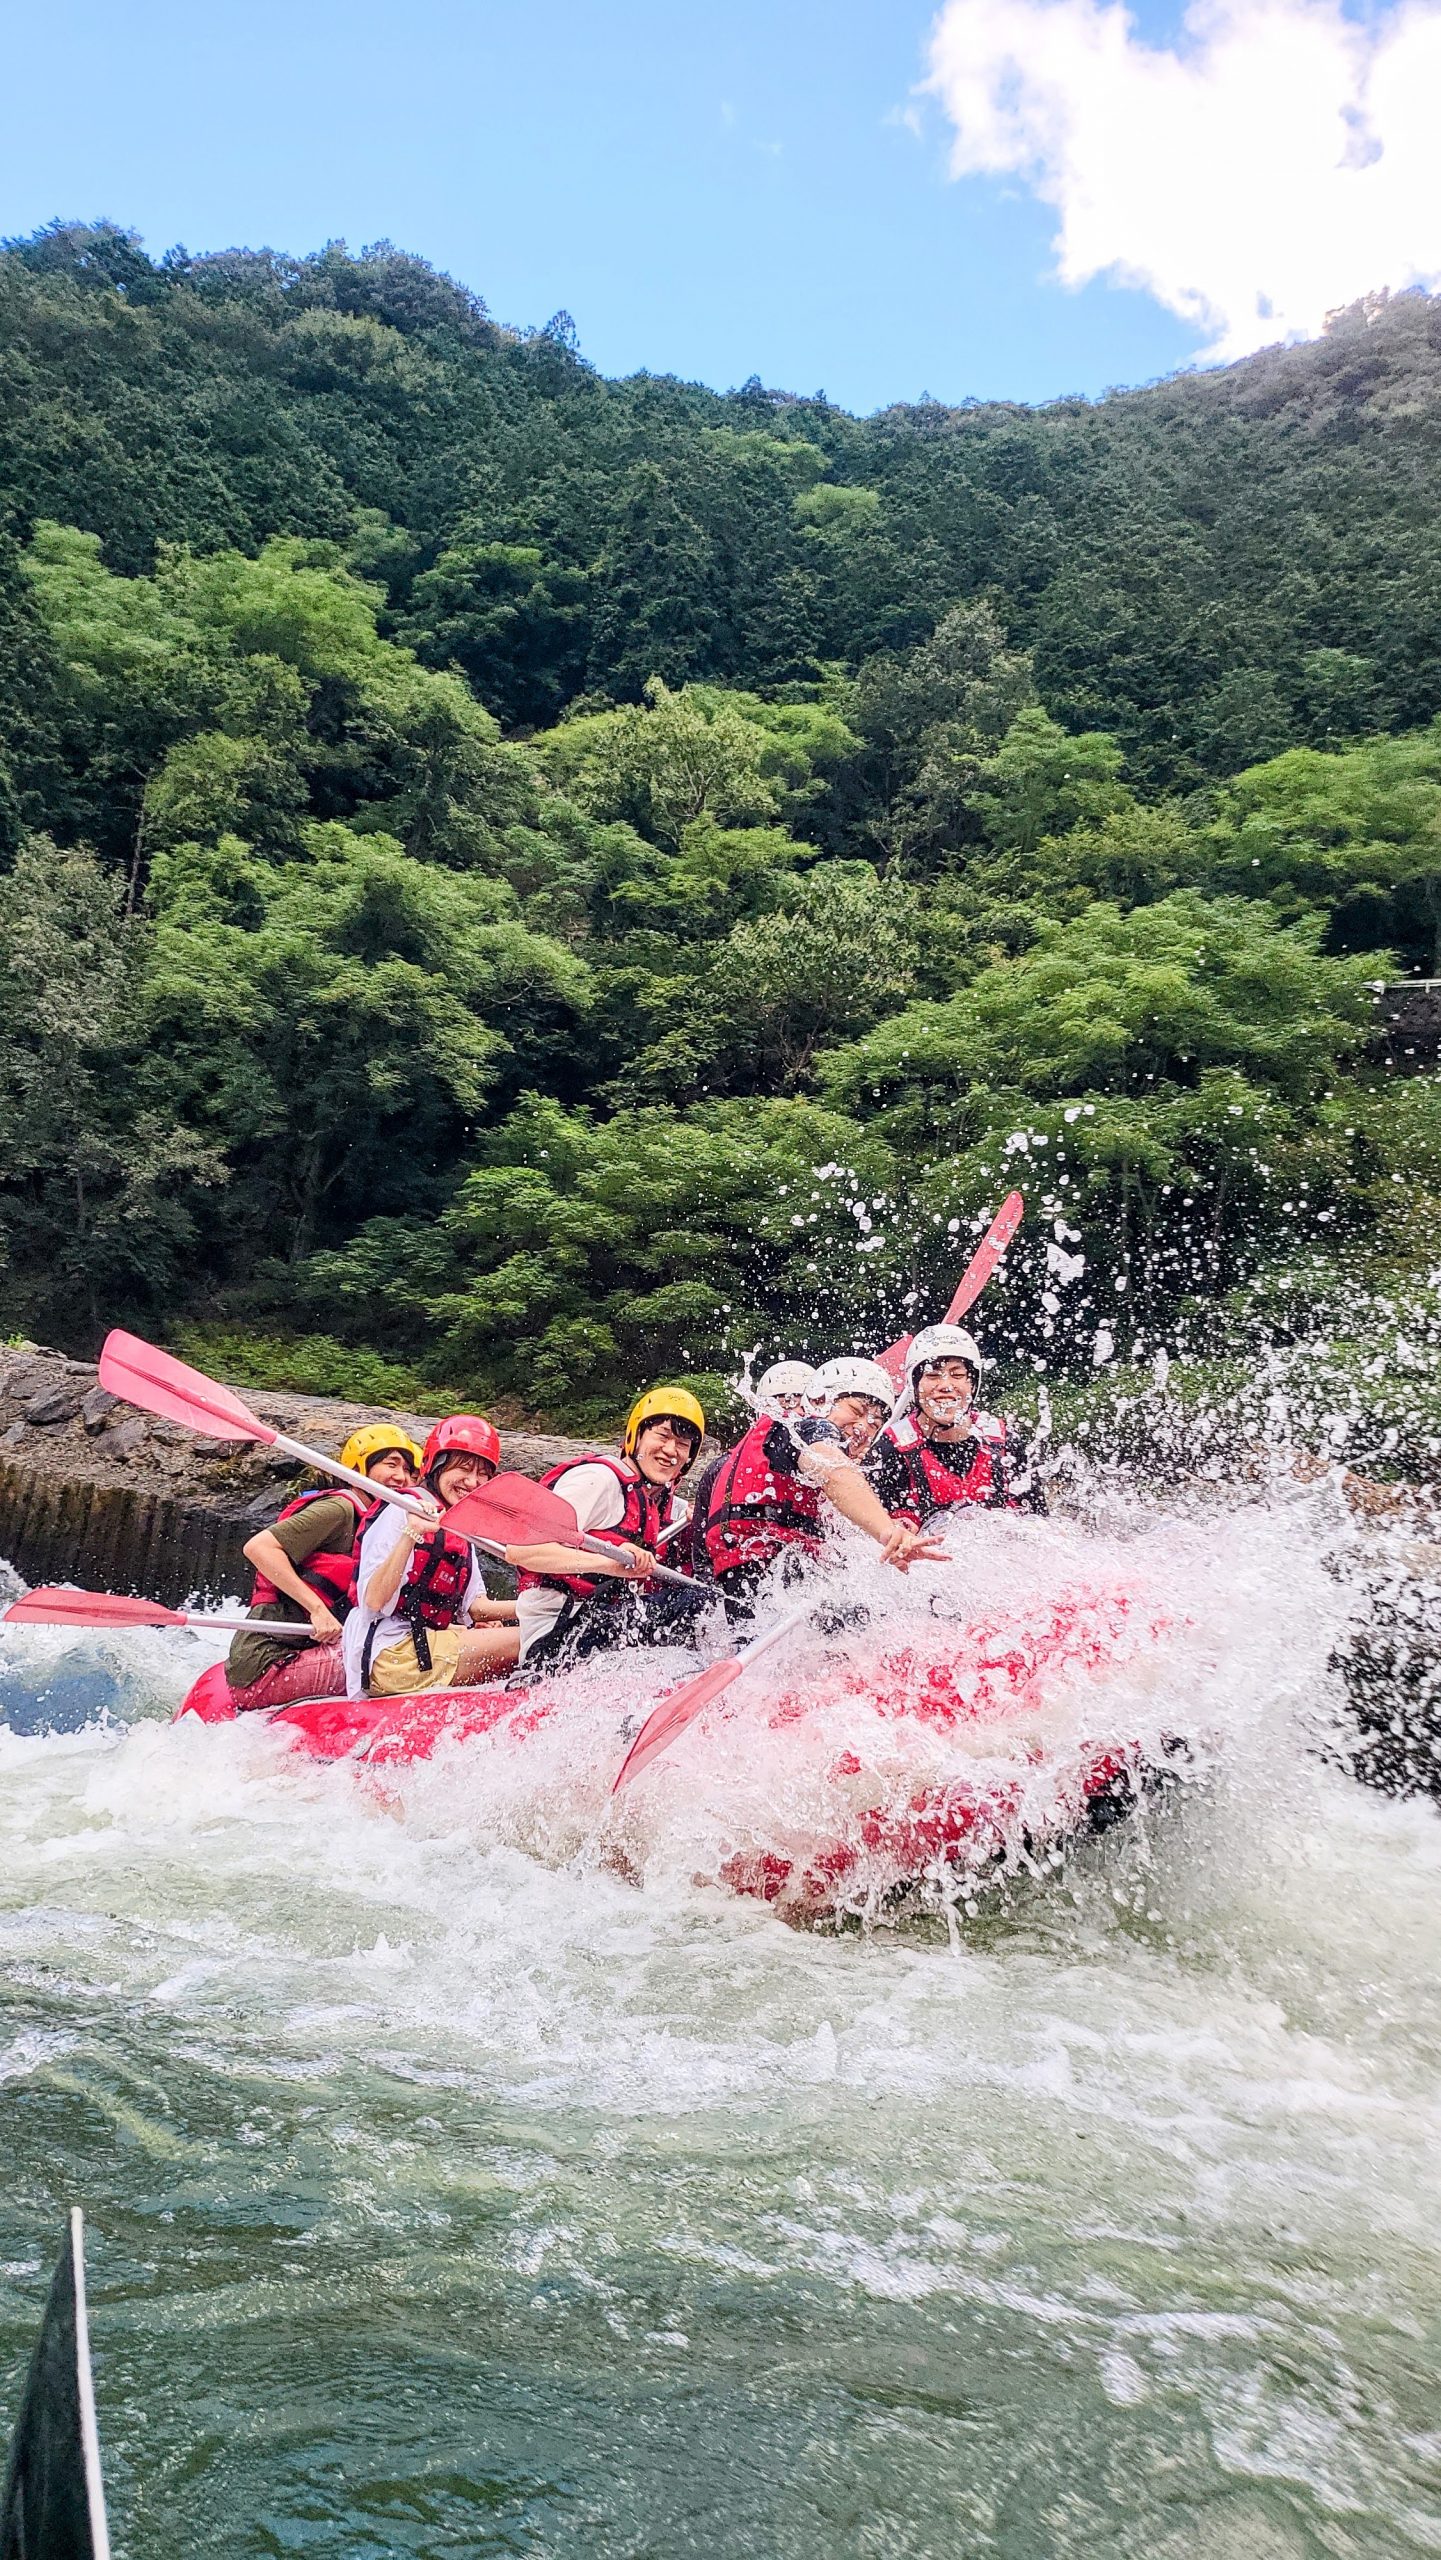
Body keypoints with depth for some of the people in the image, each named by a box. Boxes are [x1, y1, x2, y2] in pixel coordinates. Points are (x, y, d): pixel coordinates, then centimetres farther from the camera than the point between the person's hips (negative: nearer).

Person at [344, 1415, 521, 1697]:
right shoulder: (402, 1511, -9)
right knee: (522, 1641, -17)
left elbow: (475, 1607, 11)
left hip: (424, 1647, 10)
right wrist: (411, 1534, -30)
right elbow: (373, 1602, -19)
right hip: (390, 1653, -10)